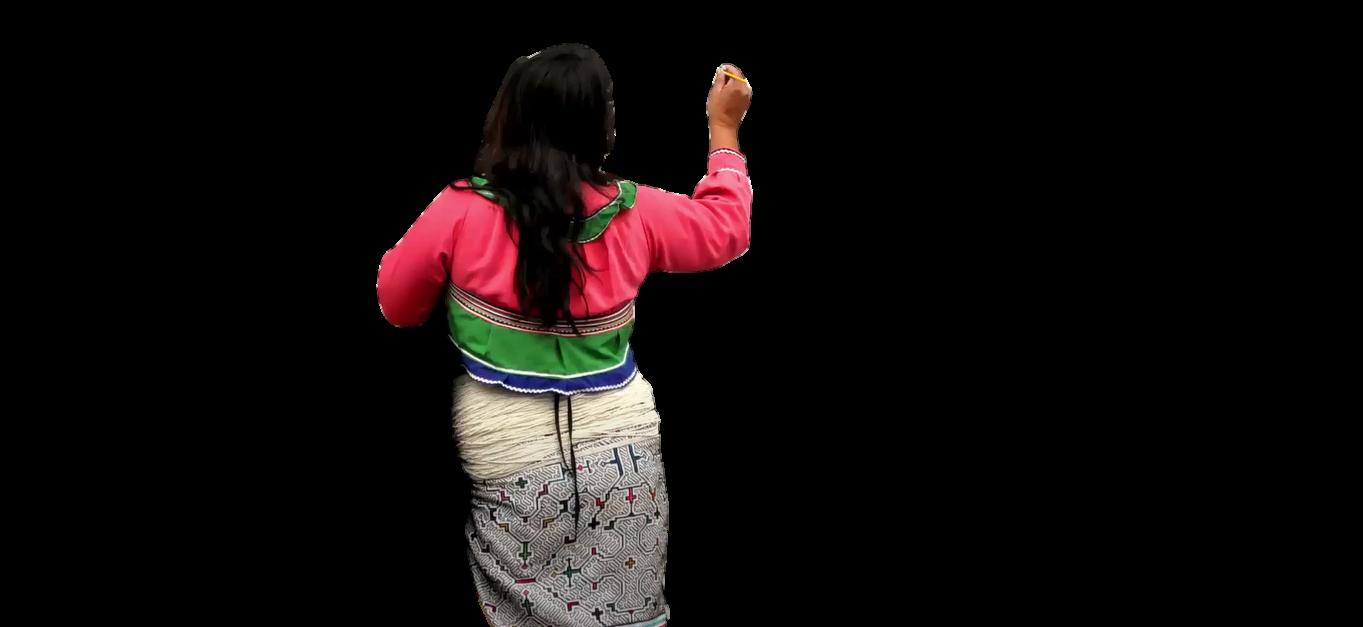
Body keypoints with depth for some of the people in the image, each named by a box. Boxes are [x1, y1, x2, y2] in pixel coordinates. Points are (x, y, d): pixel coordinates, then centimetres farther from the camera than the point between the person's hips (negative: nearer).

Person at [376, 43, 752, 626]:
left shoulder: (460, 211, -11)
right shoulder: (635, 213, -4)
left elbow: (397, 305, 5)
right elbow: (726, 229, 16)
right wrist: (724, 129, 25)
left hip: (511, 459, -2)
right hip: (623, 449, 2)